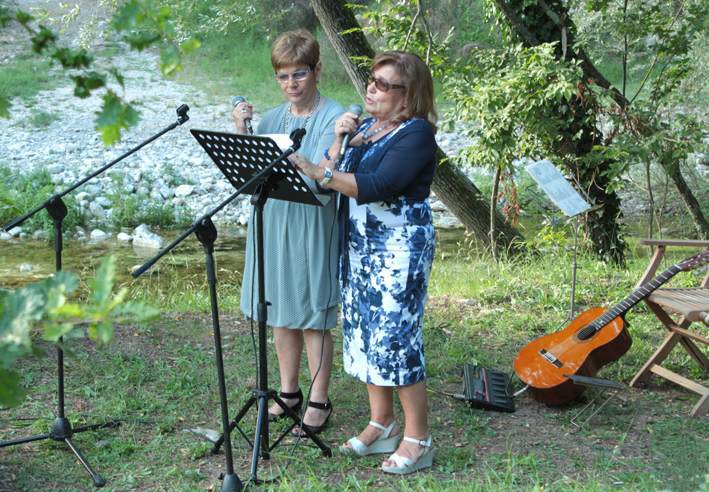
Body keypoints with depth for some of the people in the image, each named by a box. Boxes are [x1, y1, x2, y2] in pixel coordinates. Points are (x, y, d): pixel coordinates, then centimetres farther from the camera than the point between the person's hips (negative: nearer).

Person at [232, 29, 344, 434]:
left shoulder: (334, 118, -10)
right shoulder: (273, 118, 9)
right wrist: (241, 130, -9)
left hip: (312, 228, -6)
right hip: (271, 223, 6)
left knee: (313, 319, 2)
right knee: (281, 314, 15)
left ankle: (319, 403, 15)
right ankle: (289, 392, 31)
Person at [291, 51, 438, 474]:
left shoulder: (417, 133, -11)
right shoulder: (365, 127, 14)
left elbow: (378, 186, -24)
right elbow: (334, 178, 9)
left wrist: (319, 172, -28)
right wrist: (339, 141, -5)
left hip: (400, 249, -8)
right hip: (358, 247, 8)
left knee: (396, 339, -8)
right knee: (365, 335, 11)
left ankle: (418, 440, 1)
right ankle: (382, 424, 22)